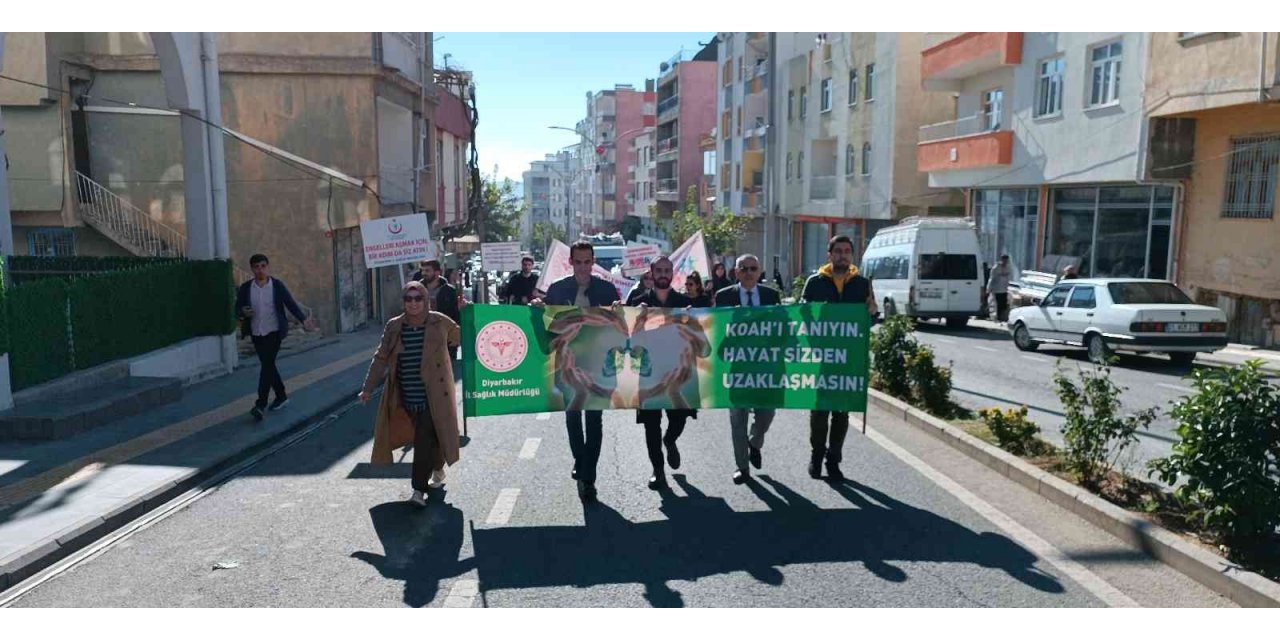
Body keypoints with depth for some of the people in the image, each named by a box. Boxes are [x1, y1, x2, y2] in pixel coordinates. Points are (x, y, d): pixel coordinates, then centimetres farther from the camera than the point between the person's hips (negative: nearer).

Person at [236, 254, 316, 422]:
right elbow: (237, 308, 6)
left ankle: (260, 404, -12)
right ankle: (281, 396, 28)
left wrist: (304, 320, -20)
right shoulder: (245, 288, 2)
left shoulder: (277, 285, -5)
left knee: (267, 364, -11)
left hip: (273, 332, -4)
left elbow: (291, 304, -7)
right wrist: (243, 313, -18)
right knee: (268, 365, 12)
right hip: (256, 334, 4)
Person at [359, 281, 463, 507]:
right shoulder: (393, 326, 4)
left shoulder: (440, 322, -3)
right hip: (407, 397, 3)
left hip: (433, 396, -3)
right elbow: (381, 358, 9)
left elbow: (463, 338, 11)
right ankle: (438, 472, 39)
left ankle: (419, 490, -3)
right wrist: (368, 388, 7)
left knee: (425, 441, -8)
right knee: (429, 437, 14)